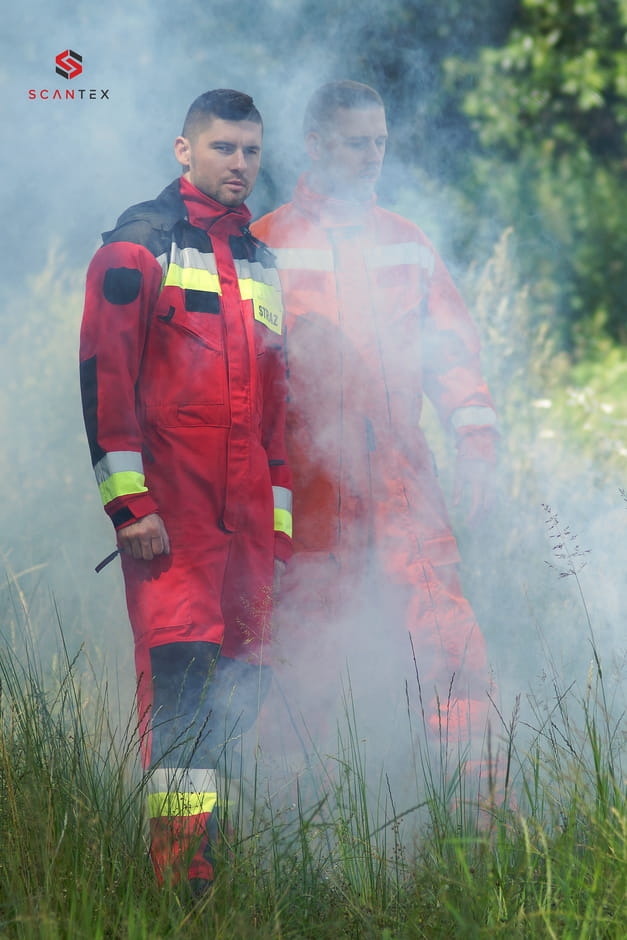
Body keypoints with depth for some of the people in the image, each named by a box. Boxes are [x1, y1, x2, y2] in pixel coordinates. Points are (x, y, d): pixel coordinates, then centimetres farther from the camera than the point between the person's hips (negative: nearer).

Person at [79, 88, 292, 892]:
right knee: (177, 667, -15)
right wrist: (128, 500, -15)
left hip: (244, 513, 7)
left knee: (243, 678, 3)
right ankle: (182, 869, -18)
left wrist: (280, 515, 19)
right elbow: (104, 373, -7)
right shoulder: (139, 243, 0)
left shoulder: (259, 261, 22)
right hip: (168, 503, -7)